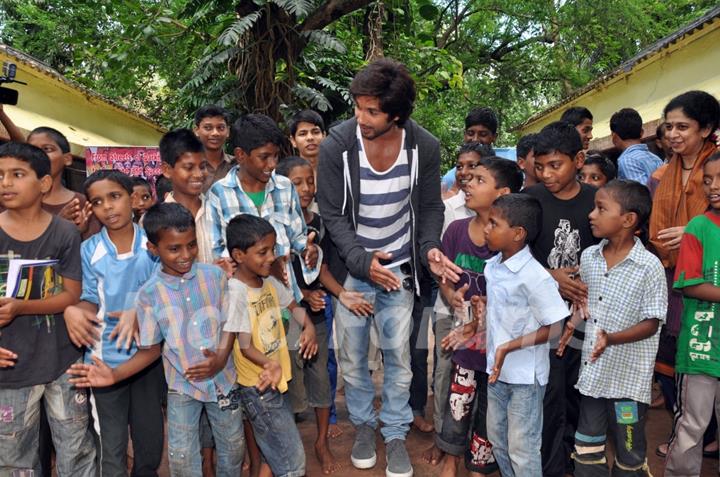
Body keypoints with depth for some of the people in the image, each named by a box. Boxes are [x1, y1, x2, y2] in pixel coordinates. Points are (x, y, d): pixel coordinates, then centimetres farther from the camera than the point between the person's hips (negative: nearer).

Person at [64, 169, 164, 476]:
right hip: (106, 357, -1)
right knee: (111, 445, 10)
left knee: (150, 441, 17)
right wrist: (73, 310, -24)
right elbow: (91, 300, -2)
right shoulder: (88, 250, -4)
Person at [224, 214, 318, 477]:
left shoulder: (269, 282, 1)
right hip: (259, 388, -8)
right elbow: (246, 347, -21)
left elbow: (293, 306, 17)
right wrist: (270, 365, -38)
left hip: (279, 380, 8)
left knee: (275, 454, 20)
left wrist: (309, 327, -2)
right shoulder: (236, 293, -22)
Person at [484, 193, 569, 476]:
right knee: (497, 438, 23)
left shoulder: (534, 277, -24)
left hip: (525, 376, -8)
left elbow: (554, 328, -21)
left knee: (522, 448, 6)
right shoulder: (492, 267, 0)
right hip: (497, 370, 8)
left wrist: (510, 347, -25)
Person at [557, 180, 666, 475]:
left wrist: (611, 339, -28)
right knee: (587, 446, 17)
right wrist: (573, 323, -2)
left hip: (628, 375, -5)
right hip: (592, 369, 5)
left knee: (629, 453, 13)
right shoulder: (588, 257, 1)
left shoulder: (649, 267, -17)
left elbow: (651, 323, -14)